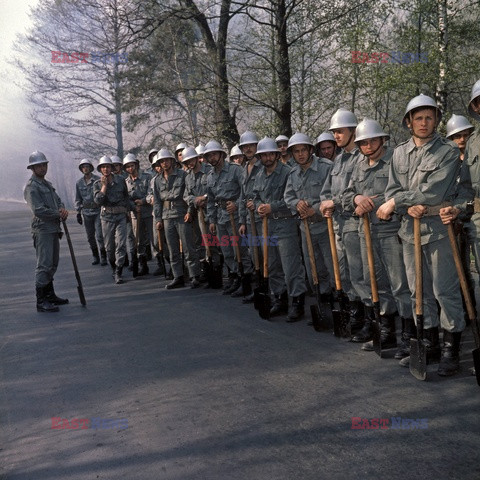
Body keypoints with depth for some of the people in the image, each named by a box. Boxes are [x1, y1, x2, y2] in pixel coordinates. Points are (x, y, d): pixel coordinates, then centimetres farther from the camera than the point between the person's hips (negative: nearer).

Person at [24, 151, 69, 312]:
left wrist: (62, 209, -6)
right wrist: (59, 214, -10)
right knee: (44, 265, -10)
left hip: (53, 229, 9)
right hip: (42, 230, -9)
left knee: (52, 264, 16)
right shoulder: (31, 187, -11)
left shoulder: (47, 184, 18)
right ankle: (41, 301, -7)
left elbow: (58, 200, 18)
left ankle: (50, 295, 27)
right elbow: (38, 210, -20)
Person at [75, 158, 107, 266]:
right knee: (90, 237, 9)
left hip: (98, 211, -4)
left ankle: (103, 257, 3)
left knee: (99, 235, -8)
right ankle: (95, 257, 20)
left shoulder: (98, 180, -3)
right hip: (86, 213, 4)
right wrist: (78, 213, 10)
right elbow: (78, 199, 15)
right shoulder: (79, 183, 9)